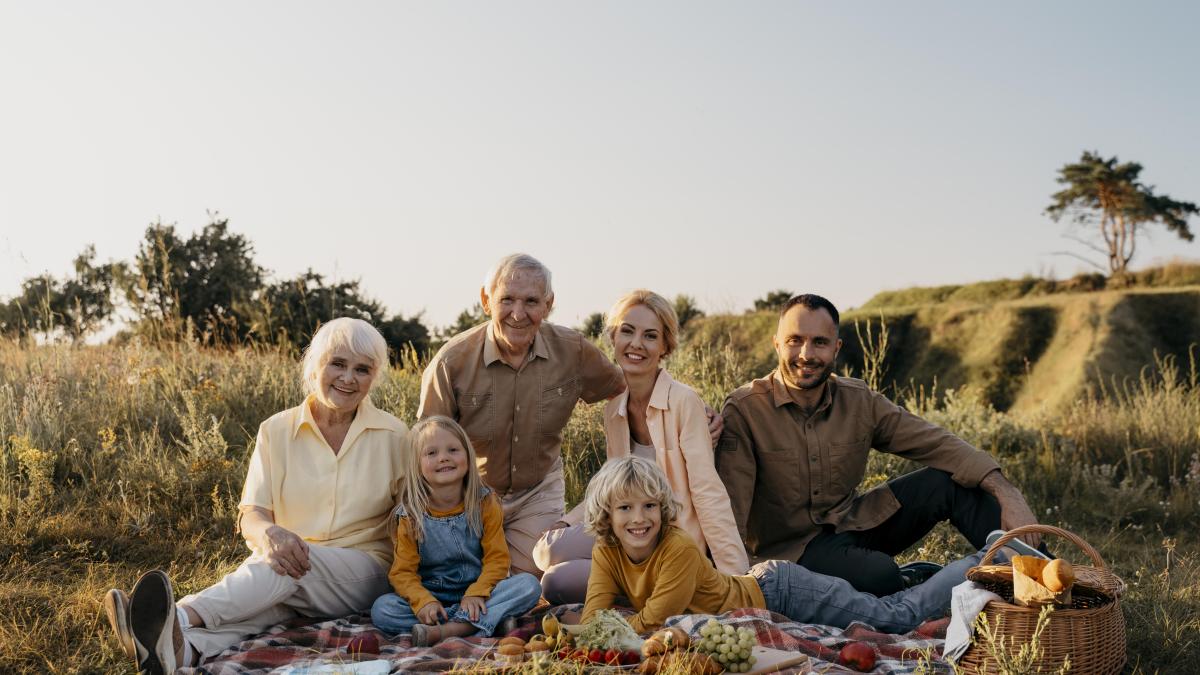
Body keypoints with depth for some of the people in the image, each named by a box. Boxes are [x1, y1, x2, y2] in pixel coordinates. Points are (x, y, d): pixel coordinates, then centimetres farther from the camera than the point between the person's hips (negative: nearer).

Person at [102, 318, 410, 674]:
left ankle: (181, 617, -52)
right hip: (292, 561, 1)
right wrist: (269, 532, -29)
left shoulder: (393, 436, 2)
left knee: (286, 570, -33)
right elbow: (251, 514, -4)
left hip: (362, 573, 0)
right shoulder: (276, 431, 4)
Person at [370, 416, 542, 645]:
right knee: (381, 609, -26)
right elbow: (403, 572, -5)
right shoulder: (411, 515, -2)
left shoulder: (485, 504, -1)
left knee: (529, 585, -26)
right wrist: (424, 601, -24)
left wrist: (476, 593, -23)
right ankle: (475, 624, -30)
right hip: (432, 596, 0)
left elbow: (496, 558, -5)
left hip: (478, 594, 0)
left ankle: (448, 630, -37)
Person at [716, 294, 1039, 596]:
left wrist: (1007, 495, -17)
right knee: (879, 573, -34)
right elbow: (729, 510, -22)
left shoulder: (860, 402, -2)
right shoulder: (744, 410, -16)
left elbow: (939, 444, -4)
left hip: (854, 522, 5)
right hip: (791, 546, -5)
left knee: (953, 482, -10)